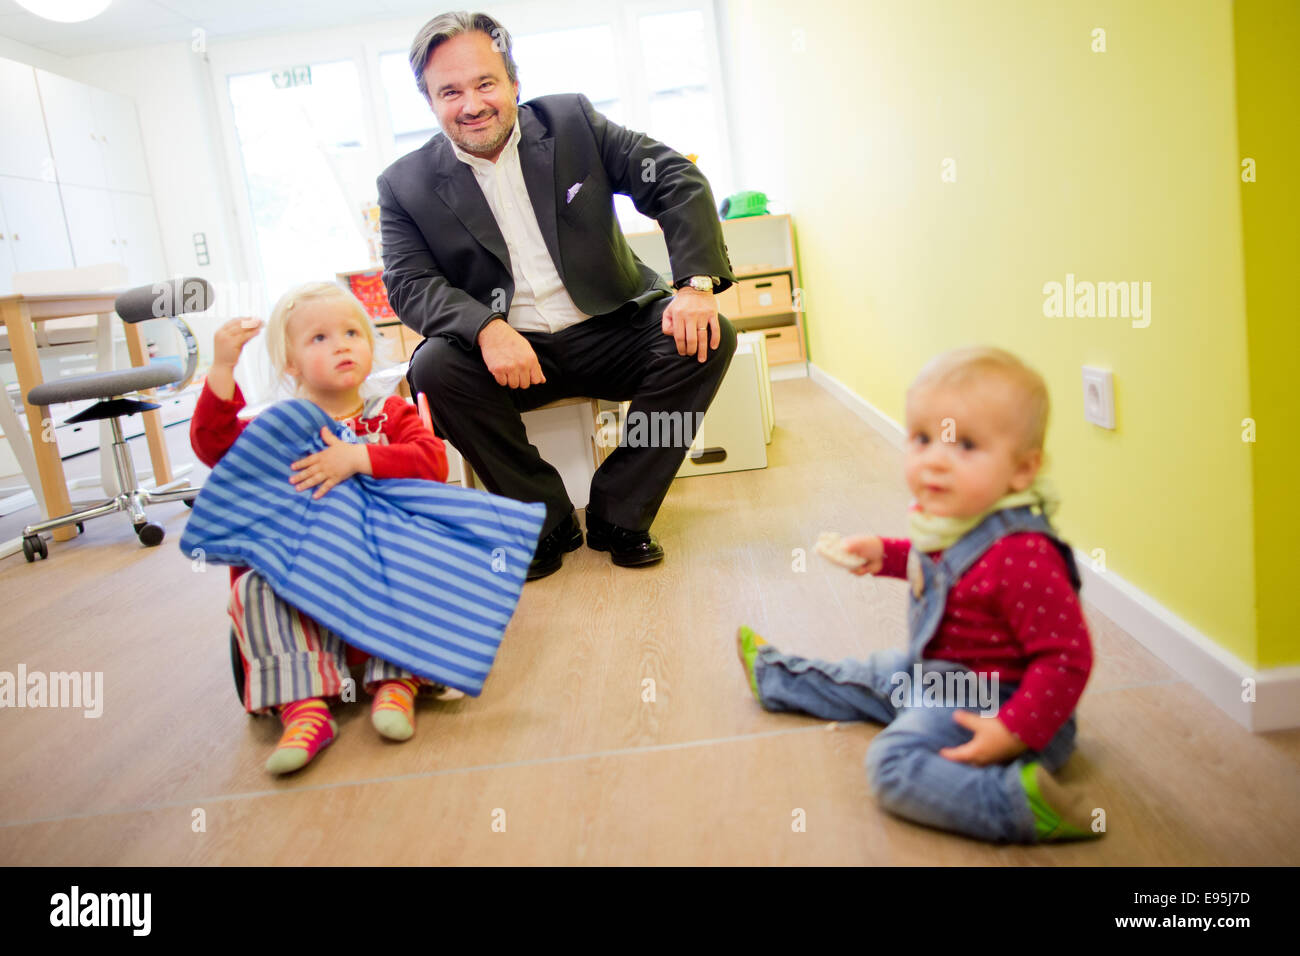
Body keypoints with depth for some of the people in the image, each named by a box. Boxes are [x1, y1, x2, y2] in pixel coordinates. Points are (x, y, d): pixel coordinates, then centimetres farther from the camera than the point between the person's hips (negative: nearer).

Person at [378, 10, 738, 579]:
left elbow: (676, 180, -3)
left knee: (708, 339, -22)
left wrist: (698, 283, -21)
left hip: (608, 333, 1)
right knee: (434, 367, -29)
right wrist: (486, 329, -30)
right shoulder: (407, 185, 2)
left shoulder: (572, 120, 2)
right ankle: (548, 521, -11)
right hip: (506, 353, 0)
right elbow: (408, 282, -8)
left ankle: (617, 515, -10)